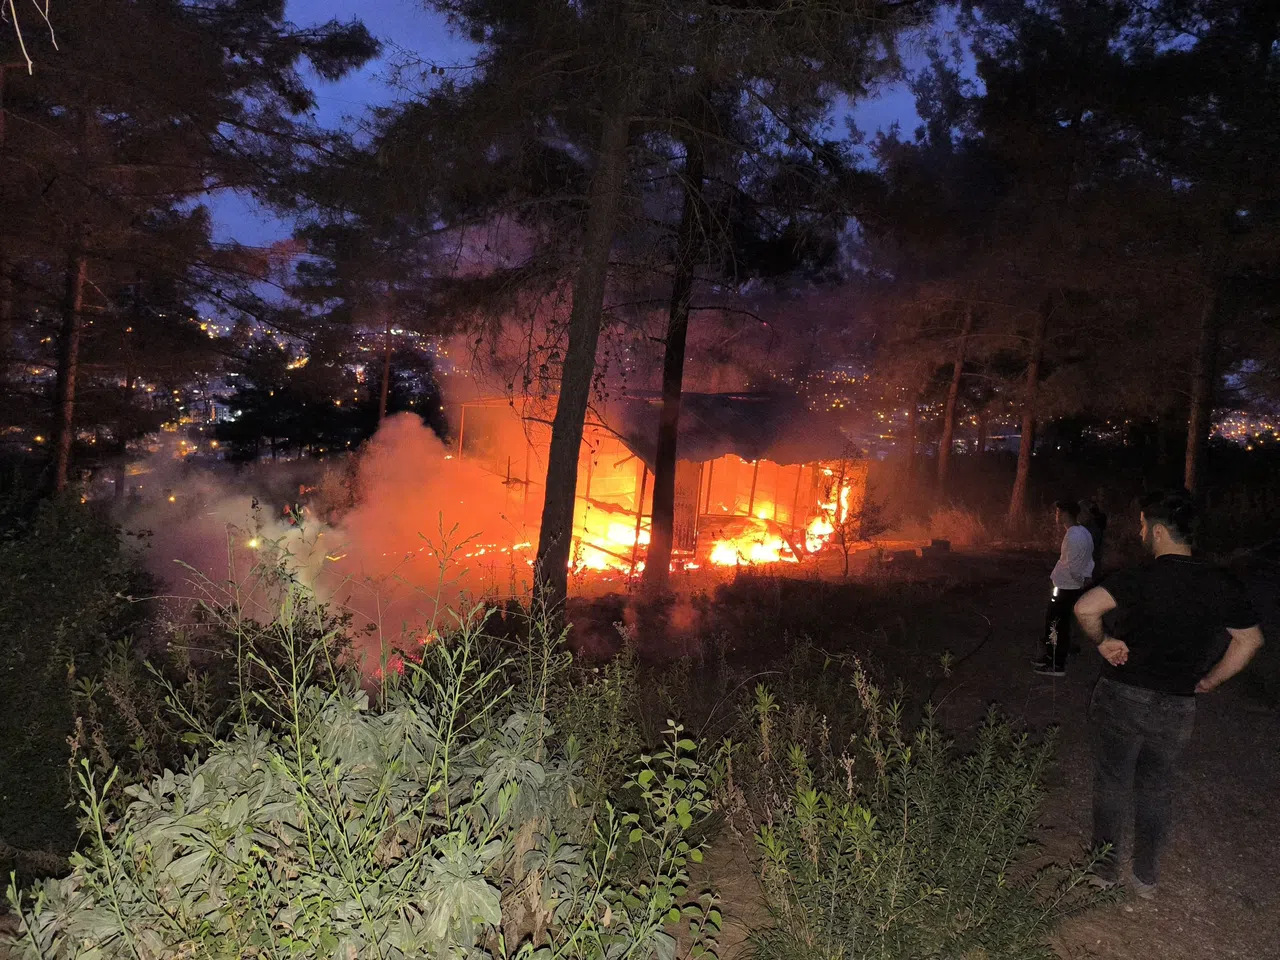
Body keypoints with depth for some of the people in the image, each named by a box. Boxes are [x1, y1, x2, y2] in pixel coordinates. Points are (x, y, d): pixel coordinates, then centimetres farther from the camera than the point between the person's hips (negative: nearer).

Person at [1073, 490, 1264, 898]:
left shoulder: (1139, 578, -18)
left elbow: (1085, 608, -32)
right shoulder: (1224, 585, -4)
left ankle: (1105, 867, 25)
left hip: (1121, 698, -3)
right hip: (1176, 708, 4)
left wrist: (1103, 641, -12)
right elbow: (1249, 640, 8)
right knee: (1157, 789, 19)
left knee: (1112, 783, 13)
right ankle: (1147, 876, 28)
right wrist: (1208, 682, 13)